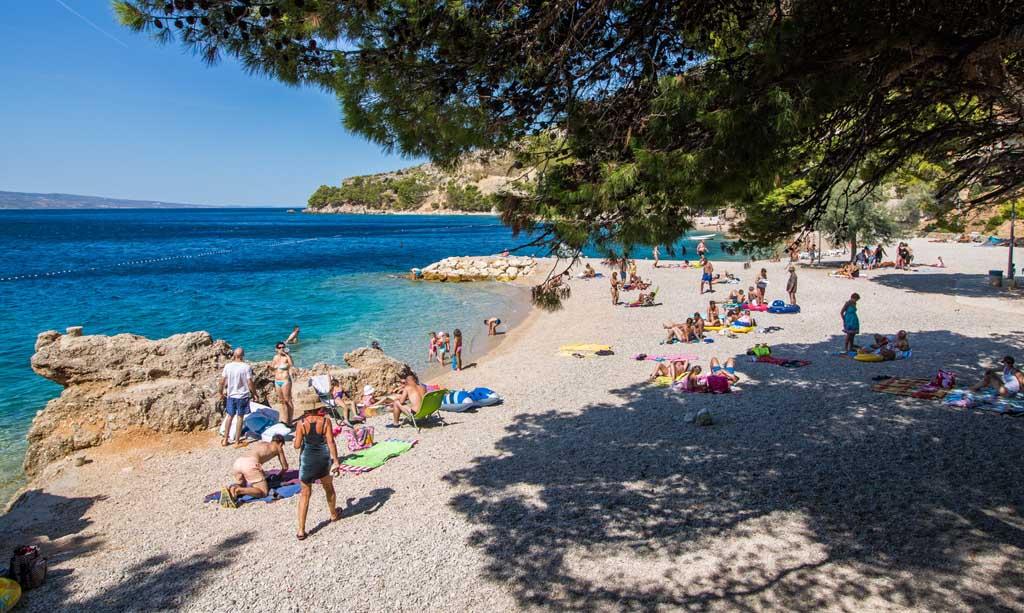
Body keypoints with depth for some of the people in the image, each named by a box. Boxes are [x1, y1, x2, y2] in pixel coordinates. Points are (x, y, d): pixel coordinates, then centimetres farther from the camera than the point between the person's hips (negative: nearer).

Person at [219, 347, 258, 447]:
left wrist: (221, 393, 16)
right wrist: (254, 393, 0)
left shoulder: (228, 366, -4)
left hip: (231, 395, 3)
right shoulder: (246, 367, -15)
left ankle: (225, 440, 23)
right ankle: (237, 442, 13)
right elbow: (250, 383, -14)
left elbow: (222, 381, 1)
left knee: (229, 416, 17)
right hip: (243, 396, -3)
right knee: (240, 418, 6)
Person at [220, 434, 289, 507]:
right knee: (263, 492, -3)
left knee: (241, 485, 32)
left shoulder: (260, 443, 39)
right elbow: (285, 467, 28)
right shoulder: (278, 448, 25)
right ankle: (237, 491, -26)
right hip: (250, 465, -6)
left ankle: (231, 488, -5)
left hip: (237, 462, 6)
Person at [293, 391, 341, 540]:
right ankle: (333, 515, 46)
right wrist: (336, 460, -12)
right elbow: (330, 442, -14)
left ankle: (301, 530, 4)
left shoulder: (301, 423, -12)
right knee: (329, 488, 25)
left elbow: (297, 445, -11)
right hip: (324, 458, 1)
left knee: (305, 494, 7)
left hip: (307, 459, -1)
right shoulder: (325, 420, -11)